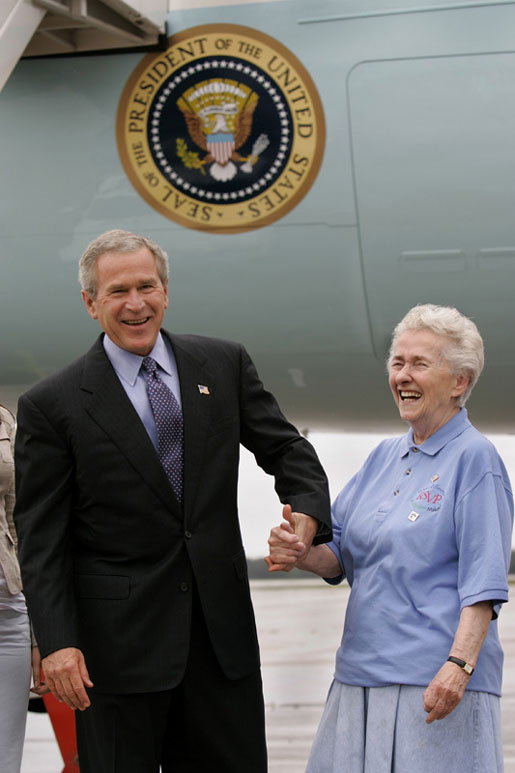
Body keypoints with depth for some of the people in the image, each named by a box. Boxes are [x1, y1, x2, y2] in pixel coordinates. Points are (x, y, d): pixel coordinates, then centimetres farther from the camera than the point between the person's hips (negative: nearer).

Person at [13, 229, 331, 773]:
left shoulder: (225, 364, 6)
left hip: (221, 627, 4)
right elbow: (40, 541, -5)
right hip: (118, 641, -3)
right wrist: (57, 643, -14)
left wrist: (306, 512, -12)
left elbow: (286, 450, 10)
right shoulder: (51, 405, -5)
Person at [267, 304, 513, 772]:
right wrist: (298, 552, -7)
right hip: (362, 673, 7)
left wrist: (459, 664, -24)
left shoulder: (474, 458, -6)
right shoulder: (386, 456, 16)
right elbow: (340, 554, 15)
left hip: (435, 682, -7)